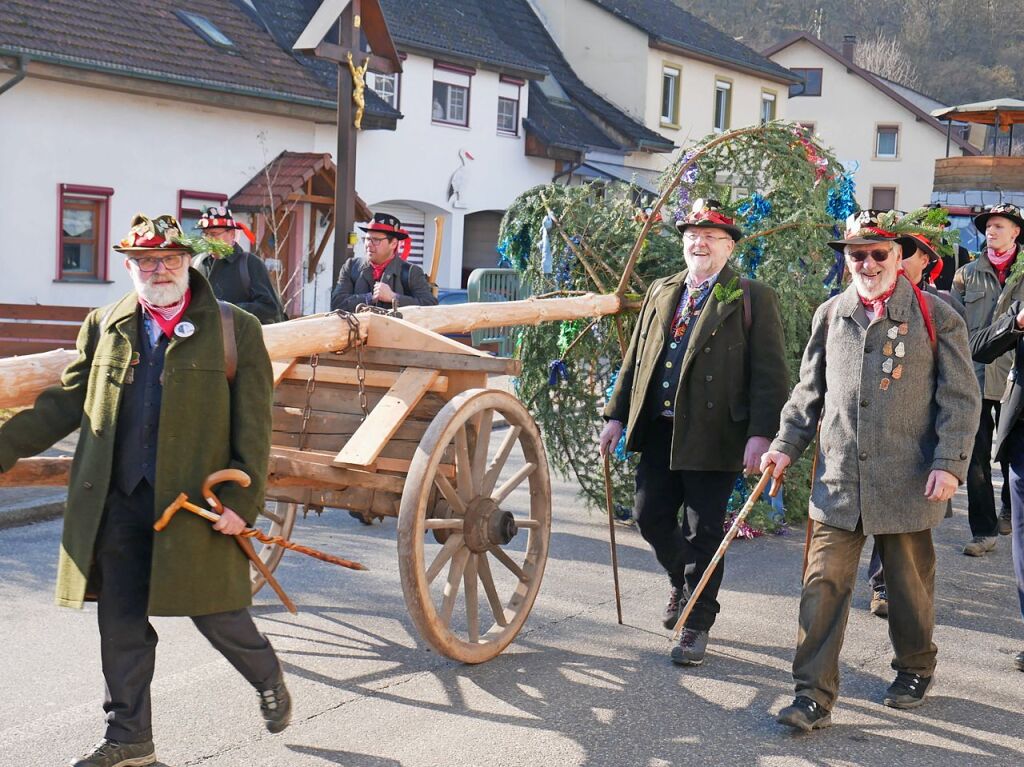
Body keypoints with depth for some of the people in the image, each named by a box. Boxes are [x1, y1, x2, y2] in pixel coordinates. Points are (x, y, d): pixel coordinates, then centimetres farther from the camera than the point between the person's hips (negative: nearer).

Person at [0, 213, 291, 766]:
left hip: (198, 503, -3)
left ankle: (270, 682, 36)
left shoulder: (235, 330, -2)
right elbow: (65, 403, 14)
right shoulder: (104, 327, 9)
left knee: (215, 614, 6)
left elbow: (252, 425, -4)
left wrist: (243, 499, -12)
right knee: (120, 624, 9)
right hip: (118, 503, 4)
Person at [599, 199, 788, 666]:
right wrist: (616, 414, 12)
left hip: (714, 436, -5)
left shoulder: (752, 299, -2)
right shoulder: (661, 293, 15)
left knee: (703, 532, 1)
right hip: (658, 430, 6)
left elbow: (769, 372, -8)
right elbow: (636, 359, 17)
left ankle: (697, 624, 16)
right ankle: (683, 582, 40)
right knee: (651, 518, 11)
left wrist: (761, 433, -17)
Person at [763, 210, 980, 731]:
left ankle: (914, 670, 37)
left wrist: (949, 463, -11)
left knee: (909, 586, 13)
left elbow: (961, 398, -2)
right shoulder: (830, 316, 9)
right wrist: (786, 445, 6)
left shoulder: (935, 317, -1)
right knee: (823, 586, -3)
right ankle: (814, 696, 1)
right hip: (838, 483, 2)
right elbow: (809, 391, 16)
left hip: (906, 485, -2)